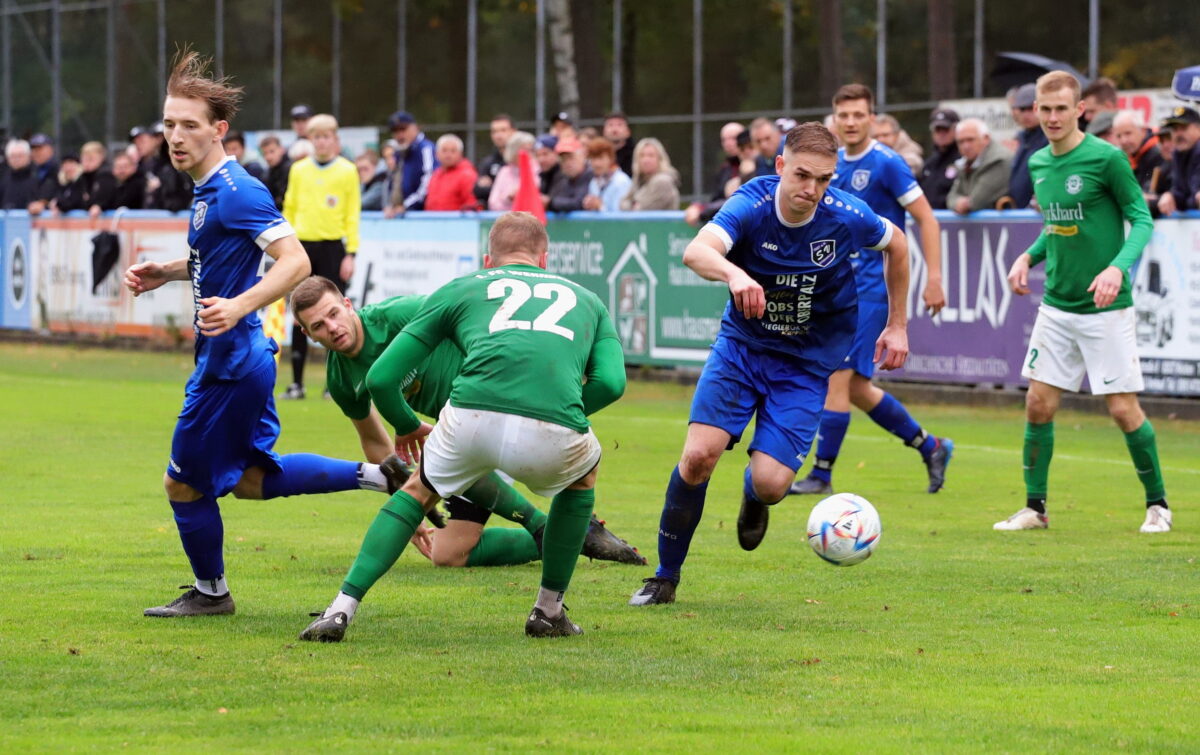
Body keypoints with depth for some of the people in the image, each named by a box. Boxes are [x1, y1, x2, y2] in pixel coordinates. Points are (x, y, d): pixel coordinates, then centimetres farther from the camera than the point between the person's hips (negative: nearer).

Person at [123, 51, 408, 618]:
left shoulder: (236, 193, -21)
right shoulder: (209, 190, 10)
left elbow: (295, 262, -28)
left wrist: (239, 306, -39)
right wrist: (164, 273, 14)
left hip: (230, 362, -10)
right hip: (241, 358, 10)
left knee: (185, 480, 5)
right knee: (251, 477, 21)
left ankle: (209, 592, 24)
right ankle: (376, 476, 25)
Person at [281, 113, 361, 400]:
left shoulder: (347, 171, 2)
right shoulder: (298, 170, 10)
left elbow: (352, 214, 0)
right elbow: (289, 210, 13)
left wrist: (350, 254, -5)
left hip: (332, 247, -3)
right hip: (303, 247, 3)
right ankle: (297, 382, 6)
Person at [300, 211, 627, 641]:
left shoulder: (459, 290, 29)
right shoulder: (585, 299, 33)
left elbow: (381, 378, 26)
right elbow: (611, 382, 14)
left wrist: (407, 427, 46)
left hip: (473, 420, 0)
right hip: (552, 437, 0)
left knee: (418, 490, 31)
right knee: (583, 473, 37)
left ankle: (341, 609, 18)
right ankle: (549, 612, 35)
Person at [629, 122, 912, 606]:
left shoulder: (846, 217, -17)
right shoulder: (751, 206, -22)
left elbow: (896, 243, 6)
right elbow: (696, 251, -42)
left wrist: (897, 325, 9)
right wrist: (734, 273, -63)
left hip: (806, 364, 0)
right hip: (741, 344, 0)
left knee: (771, 482, -15)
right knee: (699, 455, -17)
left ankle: (753, 497, 27)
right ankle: (665, 577, 3)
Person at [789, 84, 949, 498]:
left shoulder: (886, 164, -10)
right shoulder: (833, 164, 11)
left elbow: (927, 219, -9)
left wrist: (933, 278, -16)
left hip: (873, 288, -8)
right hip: (843, 288, 8)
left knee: (839, 377, -12)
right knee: (855, 388, 9)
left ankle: (821, 475, -6)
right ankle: (931, 447, 24)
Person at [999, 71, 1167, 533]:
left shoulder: (1106, 158, -13)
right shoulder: (1038, 164, 8)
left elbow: (1142, 220, -10)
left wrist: (1118, 267, -26)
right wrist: (1028, 257, 4)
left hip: (1105, 308, -6)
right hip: (1056, 305, 6)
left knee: (1124, 409, -4)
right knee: (1039, 404, 3)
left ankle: (1157, 504, 13)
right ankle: (1034, 507, 14)